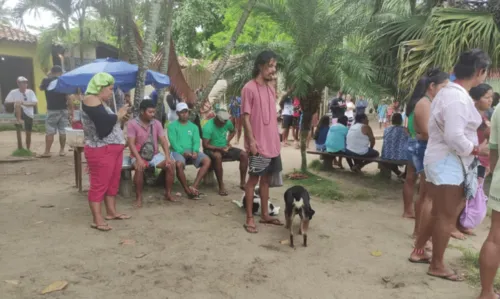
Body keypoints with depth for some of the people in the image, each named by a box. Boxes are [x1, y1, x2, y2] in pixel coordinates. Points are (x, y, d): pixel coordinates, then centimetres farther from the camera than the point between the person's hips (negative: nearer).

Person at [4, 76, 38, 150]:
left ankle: (28, 149, 19)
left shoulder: (30, 92, -1)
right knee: (18, 102, -32)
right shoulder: (13, 92, -4)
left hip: (29, 114, 2)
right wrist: (14, 103, -19)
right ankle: (18, 119, -28)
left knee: (28, 133, 6)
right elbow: (6, 103, 1)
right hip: (20, 113, -2)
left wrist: (25, 104, -25)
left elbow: (35, 103, -10)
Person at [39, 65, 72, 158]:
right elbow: (68, 98, -7)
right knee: (62, 131, 7)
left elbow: (41, 88, 22)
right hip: (63, 110, 1)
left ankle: (47, 152, 2)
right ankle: (62, 150, 12)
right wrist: (71, 111, -2)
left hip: (52, 110, -1)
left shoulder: (46, 81, -2)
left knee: (49, 132, 2)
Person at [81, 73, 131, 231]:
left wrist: (120, 117, 9)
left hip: (114, 148, 10)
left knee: (113, 182, 15)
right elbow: (104, 121, -22)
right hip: (100, 150, -10)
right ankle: (97, 220, 2)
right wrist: (119, 115, -9)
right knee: (99, 184, -4)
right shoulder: (90, 99, -12)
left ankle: (111, 212, 27)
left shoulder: (101, 102, 19)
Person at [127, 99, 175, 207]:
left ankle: (168, 194, -8)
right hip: (138, 155, -4)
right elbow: (131, 143, -17)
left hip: (155, 154, 4)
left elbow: (163, 141, -3)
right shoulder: (132, 124, -11)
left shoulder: (157, 123, 2)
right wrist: (139, 159, -31)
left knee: (170, 164, -21)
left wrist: (167, 157, -18)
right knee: (139, 168, -36)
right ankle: (139, 197, -21)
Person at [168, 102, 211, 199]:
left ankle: (194, 187, -26)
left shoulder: (193, 126, 18)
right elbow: (173, 142, -6)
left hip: (191, 151, 4)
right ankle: (188, 191, -21)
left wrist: (195, 151, -17)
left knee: (207, 161, -24)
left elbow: (196, 141, 5)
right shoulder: (172, 126, 7)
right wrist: (183, 152, -21)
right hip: (178, 151, -3)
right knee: (179, 164, -37)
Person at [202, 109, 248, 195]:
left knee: (244, 155, -14)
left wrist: (228, 141, 0)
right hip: (212, 149, -6)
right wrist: (220, 148, -30)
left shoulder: (227, 123, -4)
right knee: (218, 156, -42)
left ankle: (242, 183, -6)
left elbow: (233, 131, 18)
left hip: (224, 148, 6)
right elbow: (205, 145, -21)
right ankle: (221, 186, -32)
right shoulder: (208, 127, -20)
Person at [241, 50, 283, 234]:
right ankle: (249, 218, 8)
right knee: (254, 179, -1)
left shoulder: (271, 89, 13)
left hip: (273, 143, 8)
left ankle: (265, 214, 25)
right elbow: (246, 117, -12)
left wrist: (276, 140, 15)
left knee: (266, 179, 14)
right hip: (258, 144, -7)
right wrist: (251, 141, -17)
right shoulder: (249, 88, -10)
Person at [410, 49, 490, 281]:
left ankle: (418, 251, 32)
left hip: (442, 160, 10)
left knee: (439, 213, 20)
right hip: (448, 163, -10)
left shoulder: (448, 92, 12)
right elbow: (454, 137, -28)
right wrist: (477, 149, -13)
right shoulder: (458, 98, -21)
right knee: (447, 217, 2)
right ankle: (437, 266, 17)